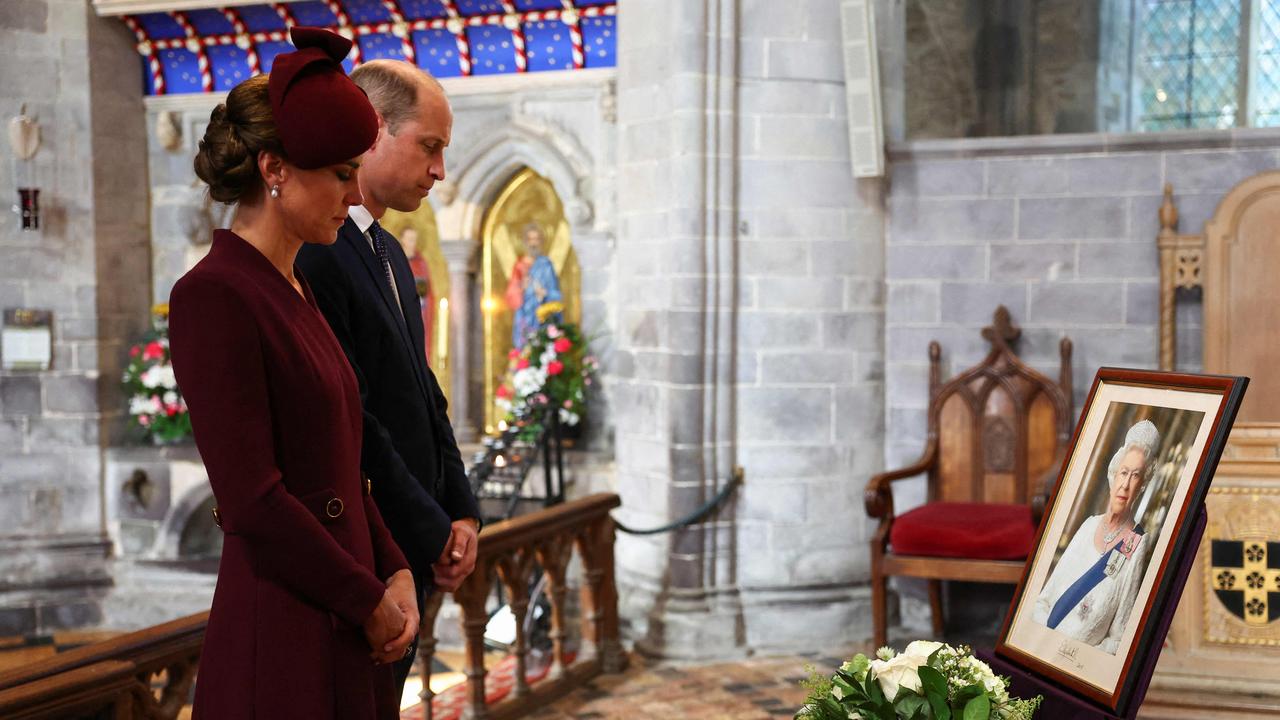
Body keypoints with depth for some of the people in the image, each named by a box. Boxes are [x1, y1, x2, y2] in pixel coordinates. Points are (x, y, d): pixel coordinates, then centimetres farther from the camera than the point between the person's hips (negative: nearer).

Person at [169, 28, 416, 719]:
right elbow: (252, 500, -20)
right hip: (279, 630, -8)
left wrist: (393, 570, 3)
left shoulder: (295, 291, 12)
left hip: (342, 634, 8)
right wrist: (369, 601, -11)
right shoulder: (213, 295, -15)